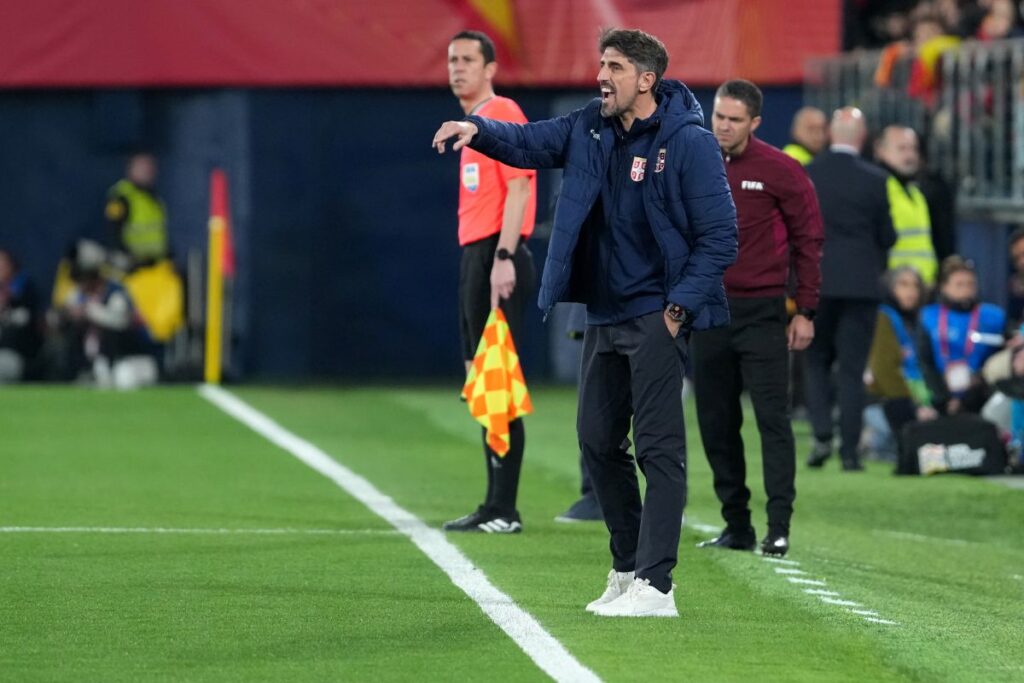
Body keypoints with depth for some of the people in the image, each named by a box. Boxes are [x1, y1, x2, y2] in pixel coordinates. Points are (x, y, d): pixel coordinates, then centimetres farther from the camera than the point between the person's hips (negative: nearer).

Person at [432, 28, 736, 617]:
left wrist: (679, 304, -16)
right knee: (598, 438, 11)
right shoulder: (591, 130, 8)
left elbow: (720, 237, -11)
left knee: (659, 447, -8)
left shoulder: (689, 144, -11)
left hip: (656, 317, -8)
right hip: (604, 315, 8)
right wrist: (479, 130, -15)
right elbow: (528, 143, 6)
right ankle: (628, 569, 23)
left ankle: (655, 586, -10)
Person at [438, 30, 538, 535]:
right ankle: (495, 506, 15)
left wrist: (504, 257, -24)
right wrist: (480, 262, 16)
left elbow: (518, 187, -17)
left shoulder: (503, 114, -8)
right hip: (474, 257, 10)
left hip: (496, 257, -10)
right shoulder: (473, 123, 20)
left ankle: (503, 511, -11)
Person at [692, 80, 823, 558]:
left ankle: (779, 527, -10)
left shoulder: (781, 172, -5)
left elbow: (808, 240, -1)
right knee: (716, 424, 6)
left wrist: (805, 311, -3)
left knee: (772, 419, -9)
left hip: (761, 313, -5)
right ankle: (736, 526, 14)